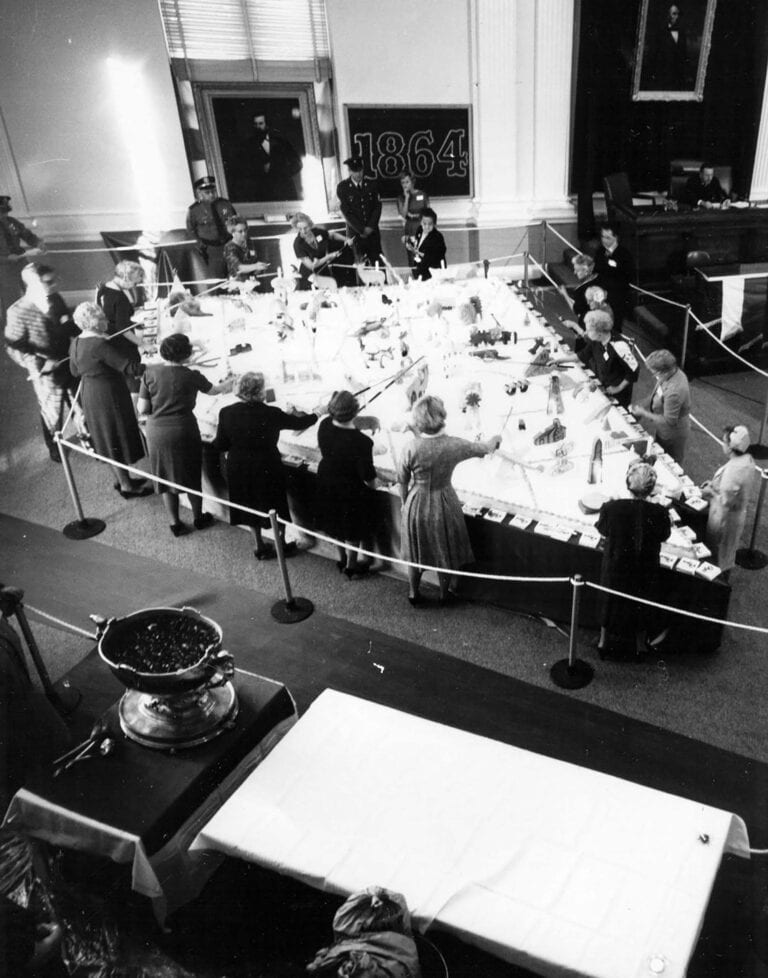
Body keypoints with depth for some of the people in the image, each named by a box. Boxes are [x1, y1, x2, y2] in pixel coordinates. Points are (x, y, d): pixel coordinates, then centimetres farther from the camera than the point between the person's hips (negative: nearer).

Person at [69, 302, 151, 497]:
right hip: (108, 397, -9)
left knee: (109, 440, 19)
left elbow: (75, 371, 16)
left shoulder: (75, 343, 3)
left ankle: (122, 479, 33)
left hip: (89, 395, 9)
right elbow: (129, 368, -27)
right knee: (118, 439, 4)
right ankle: (127, 487, 15)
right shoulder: (100, 345, -25)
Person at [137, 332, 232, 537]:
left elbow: (142, 410, -6)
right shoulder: (191, 376, -10)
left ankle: (175, 523, 23)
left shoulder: (150, 372, -7)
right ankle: (198, 517, 33)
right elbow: (212, 390, 11)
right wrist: (227, 385, 32)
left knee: (166, 477, 15)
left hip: (156, 433, 2)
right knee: (191, 475, 17)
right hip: (183, 431, -2)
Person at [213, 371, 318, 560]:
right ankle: (281, 545, 33)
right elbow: (298, 423, -6)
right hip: (267, 469, -3)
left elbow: (220, 445, -7)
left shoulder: (226, 413, -13)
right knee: (276, 506, 18)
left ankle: (260, 547, 32)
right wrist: (317, 414, 13)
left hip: (238, 470, 3)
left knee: (251, 507, 21)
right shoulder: (272, 414, -21)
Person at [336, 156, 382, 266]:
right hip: (355, 232, -2)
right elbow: (346, 212, -7)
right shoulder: (342, 187, -3)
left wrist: (370, 227, -9)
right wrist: (362, 230, -11)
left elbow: (377, 207, 4)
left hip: (372, 231, 2)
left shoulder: (372, 184, 5)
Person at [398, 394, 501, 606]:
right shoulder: (455, 446, -21)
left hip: (416, 503, 0)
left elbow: (402, 481, -9)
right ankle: (444, 594, 40)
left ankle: (413, 593, 38)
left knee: (416, 551, 21)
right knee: (445, 551, 22)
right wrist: (495, 439, 20)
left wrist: (405, 502, 10)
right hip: (443, 505, 0)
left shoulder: (411, 449, -23)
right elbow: (486, 448, -3)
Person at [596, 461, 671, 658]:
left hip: (615, 566, 0)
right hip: (645, 570, 0)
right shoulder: (659, 513, -26)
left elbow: (603, 530, -6)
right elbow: (664, 535, -5)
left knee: (610, 600, 25)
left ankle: (604, 640, 44)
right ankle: (640, 644, 45)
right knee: (641, 605, 25)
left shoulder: (610, 508, -26)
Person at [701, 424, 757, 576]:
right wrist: (715, 483, 5)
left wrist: (711, 492, -15)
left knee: (718, 554, 13)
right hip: (739, 514, 9)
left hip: (725, 518, -9)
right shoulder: (748, 460, -6)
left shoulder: (732, 470, -35)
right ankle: (724, 577, 46)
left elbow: (726, 501, -29)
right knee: (728, 550, 27)